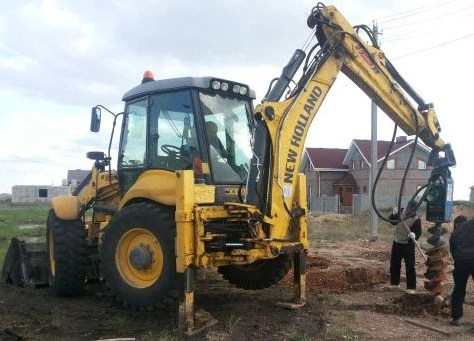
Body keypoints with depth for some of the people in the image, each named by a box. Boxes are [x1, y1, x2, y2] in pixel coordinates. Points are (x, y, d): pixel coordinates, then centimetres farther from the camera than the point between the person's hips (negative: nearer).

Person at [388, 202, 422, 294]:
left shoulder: (416, 220, -15)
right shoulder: (401, 212, -1)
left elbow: (418, 233, -18)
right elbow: (392, 221, 1)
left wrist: (414, 235, -40)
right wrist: (394, 214, -18)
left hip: (408, 245, -6)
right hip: (397, 243, 6)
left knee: (410, 267, -4)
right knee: (394, 264, 16)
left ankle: (411, 287, 4)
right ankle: (395, 283, 32)